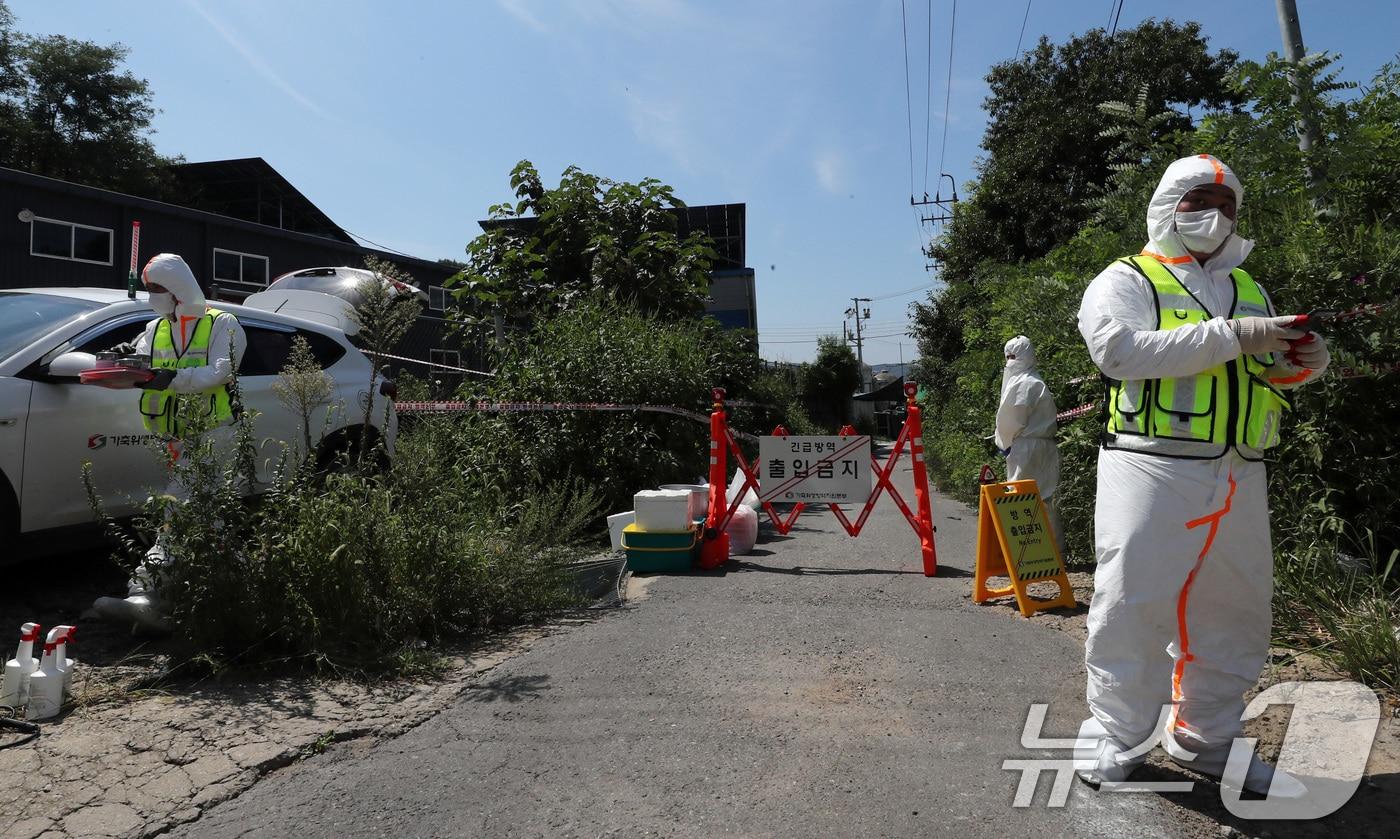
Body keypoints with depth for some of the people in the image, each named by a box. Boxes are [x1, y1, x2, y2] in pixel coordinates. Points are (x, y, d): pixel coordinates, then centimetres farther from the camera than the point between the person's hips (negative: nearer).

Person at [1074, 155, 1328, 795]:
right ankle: (1116, 741, 8)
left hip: (1239, 475, 7)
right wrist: (1230, 337, -18)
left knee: (1234, 609, 11)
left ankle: (1206, 740, 26)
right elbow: (1122, 349, -17)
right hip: (1154, 468, -7)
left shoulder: (1249, 290, 24)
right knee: (1133, 604, -6)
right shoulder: (1126, 280, 2)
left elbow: (1271, 370, 28)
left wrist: (1304, 360, 4)